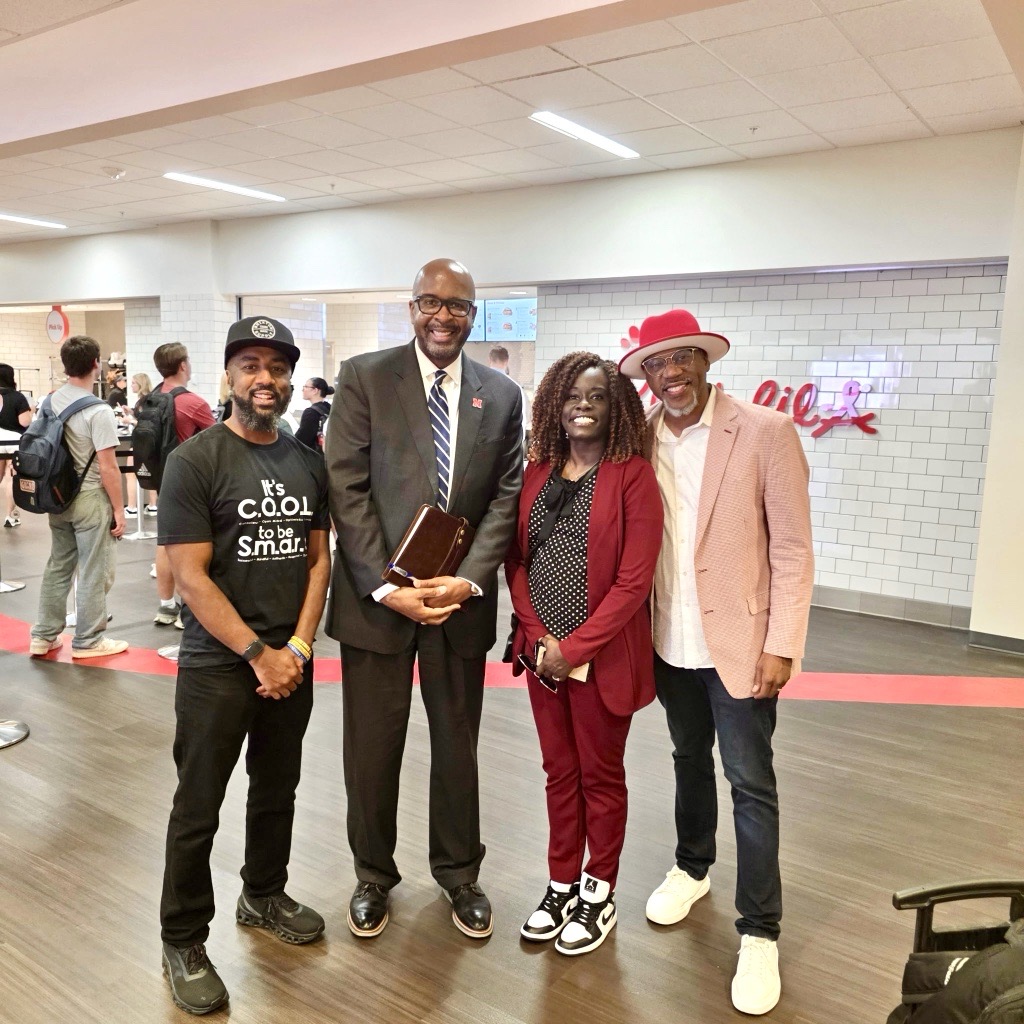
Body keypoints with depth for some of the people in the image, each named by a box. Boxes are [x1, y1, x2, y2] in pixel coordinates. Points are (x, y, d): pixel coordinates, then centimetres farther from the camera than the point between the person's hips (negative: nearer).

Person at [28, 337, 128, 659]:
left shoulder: (49, 403, 3)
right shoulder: (98, 411, -18)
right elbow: (107, 468, -19)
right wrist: (119, 509, -11)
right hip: (90, 499, -7)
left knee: (58, 566, 17)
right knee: (94, 572, 4)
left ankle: (44, 636, 24)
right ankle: (88, 641, 12)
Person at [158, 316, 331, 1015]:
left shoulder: (307, 462, 4)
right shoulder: (195, 461, -11)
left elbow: (318, 559, 6)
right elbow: (191, 577, -15)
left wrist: (298, 648, -6)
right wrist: (258, 655, -16)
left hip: (291, 660, 5)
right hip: (218, 665, -5)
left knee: (278, 789, 19)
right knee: (198, 809, 8)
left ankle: (264, 896, 41)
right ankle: (183, 941, 27)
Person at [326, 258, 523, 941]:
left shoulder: (502, 395, 4)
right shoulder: (365, 377, -3)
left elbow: (507, 497, 2)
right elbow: (347, 489, -8)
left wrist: (469, 579, -11)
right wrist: (388, 587, -14)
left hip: (461, 597, 2)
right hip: (377, 595, -1)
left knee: (458, 745, 15)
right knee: (372, 748, 11)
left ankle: (459, 873, 37)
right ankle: (374, 874, 35)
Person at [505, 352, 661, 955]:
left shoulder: (633, 475, -11)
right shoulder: (538, 472, 5)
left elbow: (634, 581, -15)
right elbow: (517, 559, 6)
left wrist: (575, 648, -15)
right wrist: (537, 635, -7)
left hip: (602, 655, -4)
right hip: (542, 650, 5)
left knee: (601, 775, 13)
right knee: (559, 771, 18)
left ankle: (598, 894, 32)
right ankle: (561, 886, 35)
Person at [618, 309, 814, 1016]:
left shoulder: (765, 431, -12)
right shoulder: (641, 439, 0)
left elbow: (793, 548, -11)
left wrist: (781, 645, -14)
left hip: (739, 639, -4)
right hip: (670, 640, 4)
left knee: (751, 783, 4)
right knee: (690, 759, 22)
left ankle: (760, 933, 20)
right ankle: (692, 867, 44)